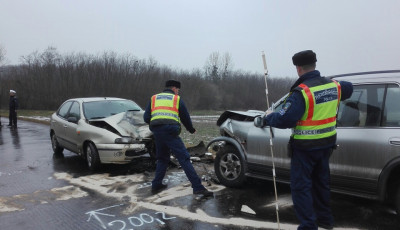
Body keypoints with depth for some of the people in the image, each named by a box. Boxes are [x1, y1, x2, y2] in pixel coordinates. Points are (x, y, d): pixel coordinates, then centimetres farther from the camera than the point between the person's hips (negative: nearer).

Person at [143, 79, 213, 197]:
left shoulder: (154, 98, 21)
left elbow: (146, 118, 14)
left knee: (162, 158, 22)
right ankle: (198, 187, -11)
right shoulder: (177, 99, 12)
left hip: (157, 133, 5)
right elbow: (185, 117, 16)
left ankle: (156, 185, 24)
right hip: (171, 132, -4)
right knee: (184, 158, -6)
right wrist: (191, 129, 32)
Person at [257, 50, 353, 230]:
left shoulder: (301, 92, -23)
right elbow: (348, 88, 25)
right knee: (321, 181, 23)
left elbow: (285, 119, -28)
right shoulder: (333, 85, 2)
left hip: (305, 147, -8)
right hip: (326, 144, 8)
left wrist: (267, 119, -11)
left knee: (301, 186, 3)